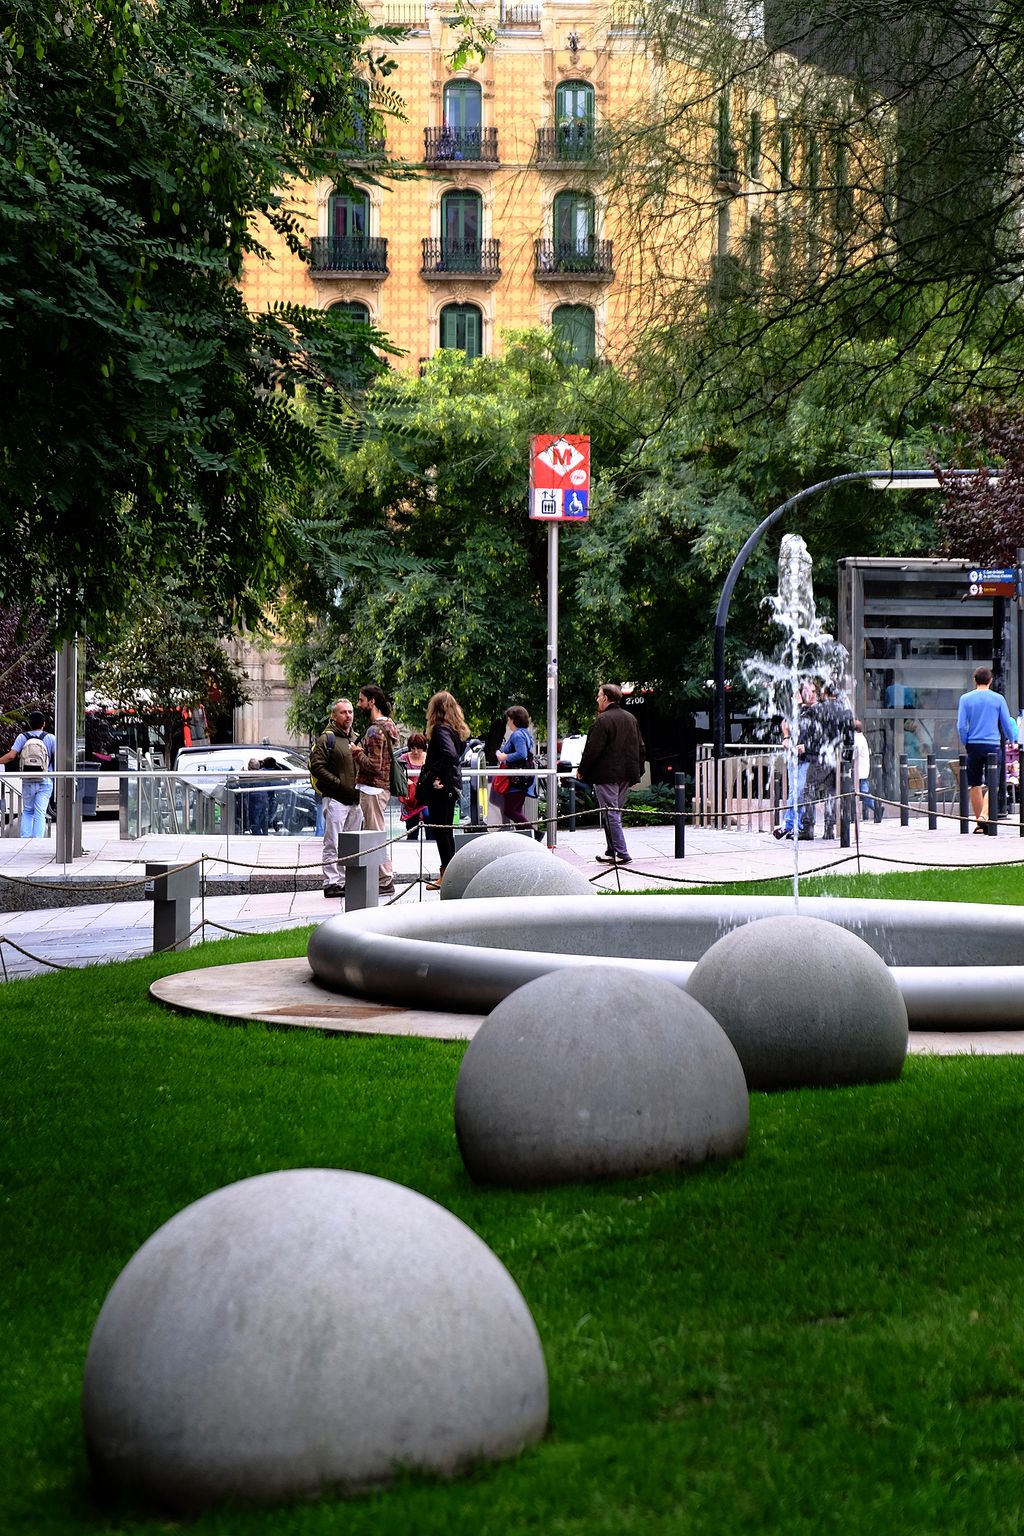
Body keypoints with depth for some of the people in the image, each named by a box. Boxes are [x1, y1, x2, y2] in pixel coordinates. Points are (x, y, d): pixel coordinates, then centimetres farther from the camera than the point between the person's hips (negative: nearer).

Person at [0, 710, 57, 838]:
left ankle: (25, 838, 4)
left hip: (27, 782, 1)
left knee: (27, 811, 17)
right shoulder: (50, 738, -3)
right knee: (40, 813, -1)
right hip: (45, 781, -1)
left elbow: (11, 756, -10)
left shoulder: (22, 737, -1)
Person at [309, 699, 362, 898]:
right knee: (333, 844, -7)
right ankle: (332, 883, -6)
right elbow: (316, 766, -12)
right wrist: (339, 784, -16)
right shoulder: (327, 739, -4)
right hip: (335, 799, -7)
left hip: (355, 800, 7)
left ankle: (349, 881, 16)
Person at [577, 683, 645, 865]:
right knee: (615, 813, 15)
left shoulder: (603, 720, -14)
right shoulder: (631, 718, 13)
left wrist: (582, 770, -3)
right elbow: (640, 748, 19)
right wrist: (637, 771, 24)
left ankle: (621, 853, -10)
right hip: (626, 775, 8)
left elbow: (592, 749, -15)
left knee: (610, 814, -6)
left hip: (607, 775, -8)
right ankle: (612, 850, 18)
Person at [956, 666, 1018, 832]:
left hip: (973, 745, 1)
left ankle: (979, 822, 15)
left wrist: (966, 744, 11)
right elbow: (1007, 724, 6)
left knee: (975, 785, 10)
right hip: (993, 745, -1)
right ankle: (984, 815, -22)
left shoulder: (966, 699, 1)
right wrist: (1012, 741, 23)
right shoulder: (998, 699, 1)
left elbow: (961, 726, -2)